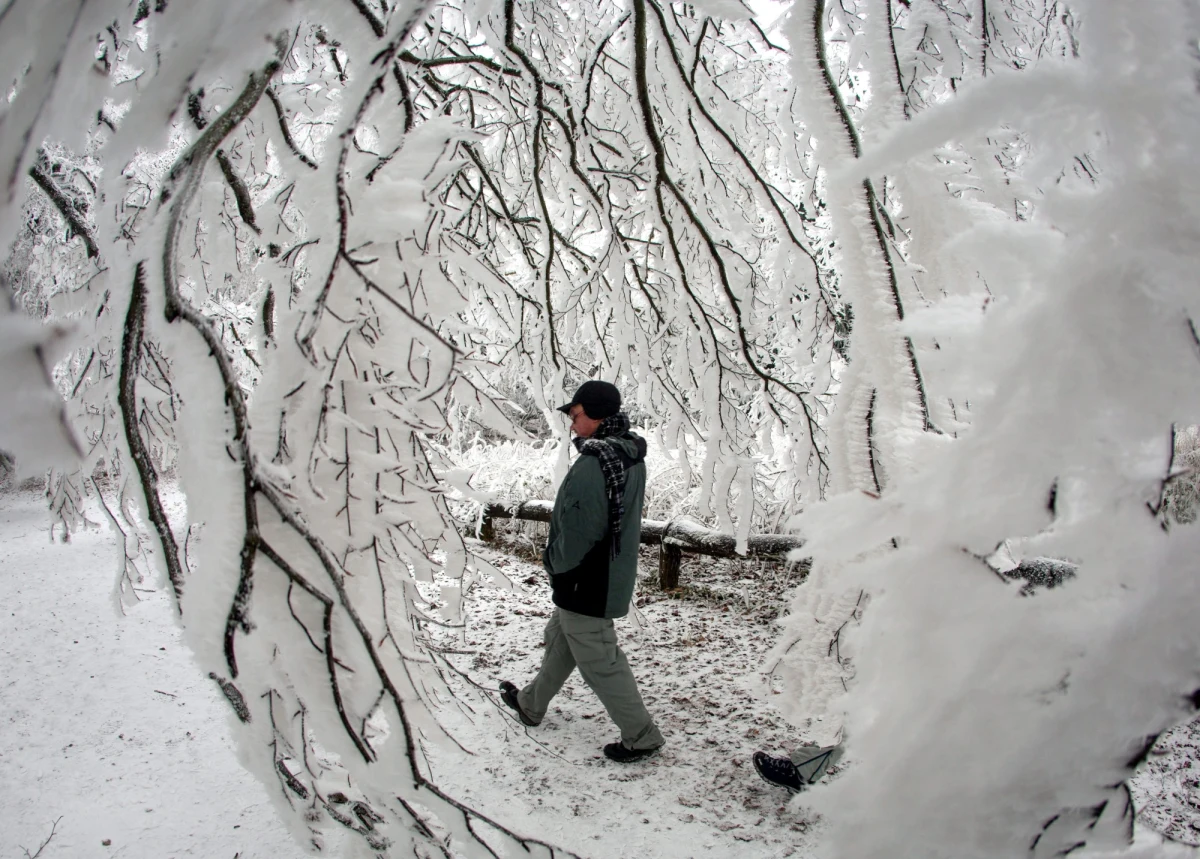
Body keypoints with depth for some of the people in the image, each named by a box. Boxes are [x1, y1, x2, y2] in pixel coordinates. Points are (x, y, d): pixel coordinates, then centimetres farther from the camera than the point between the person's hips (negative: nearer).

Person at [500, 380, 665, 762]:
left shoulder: (594, 465, -29)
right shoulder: (631, 457, 2)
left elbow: (578, 532, -29)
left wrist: (554, 561, -7)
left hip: (585, 585, -10)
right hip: (609, 577, 10)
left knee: (600, 663, 6)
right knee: (559, 640, 25)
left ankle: (640, 736, 19)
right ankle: (531, 704, 44)